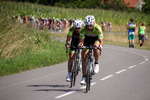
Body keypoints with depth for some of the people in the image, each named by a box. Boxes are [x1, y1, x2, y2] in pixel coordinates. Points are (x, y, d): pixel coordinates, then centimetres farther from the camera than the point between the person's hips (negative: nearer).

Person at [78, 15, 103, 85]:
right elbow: (81, 40, -30)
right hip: (87, 39, 2)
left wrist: (100, 46, -59)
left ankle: (96, 64, -13)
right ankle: (84, 77, 0)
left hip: (96, 38, -2)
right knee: (84, 57, -9)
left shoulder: (98, 28, -36)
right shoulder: (83, 29, -31)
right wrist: (80, 44, -53)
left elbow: (101, 41, -37)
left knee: (96, 47, -36)